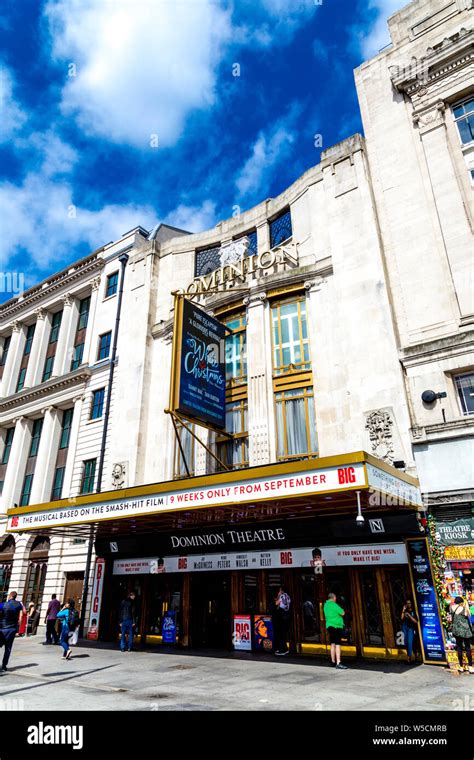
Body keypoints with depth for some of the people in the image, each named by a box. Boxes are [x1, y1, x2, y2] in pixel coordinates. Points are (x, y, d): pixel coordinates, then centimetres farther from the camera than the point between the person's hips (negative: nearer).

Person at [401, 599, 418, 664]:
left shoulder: (413, 611, 1)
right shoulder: (405, 611, 12)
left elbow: (416, 621, -5)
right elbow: (402, 618, 0)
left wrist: (409, 615, -12)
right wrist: (403, 610, -4)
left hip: (411, 628, -4)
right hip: (405, 626, 4)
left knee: (410, 642, -10)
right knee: (406, 641, 5)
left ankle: (409, 657, -8)